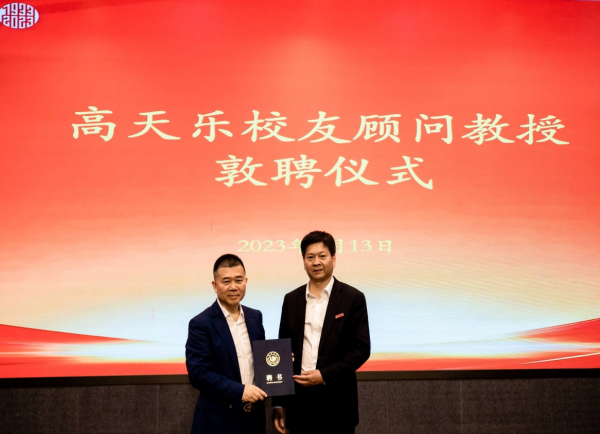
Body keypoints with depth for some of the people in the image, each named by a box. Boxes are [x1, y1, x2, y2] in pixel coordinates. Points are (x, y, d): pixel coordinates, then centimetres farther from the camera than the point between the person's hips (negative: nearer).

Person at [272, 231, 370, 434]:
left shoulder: (353, 298, -2)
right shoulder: (291, 299, 8)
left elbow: (361, 348, -6)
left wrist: (325, 375, -15)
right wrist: (278, 403, 7)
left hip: (337, 403, -3)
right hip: (299, 401, 3)